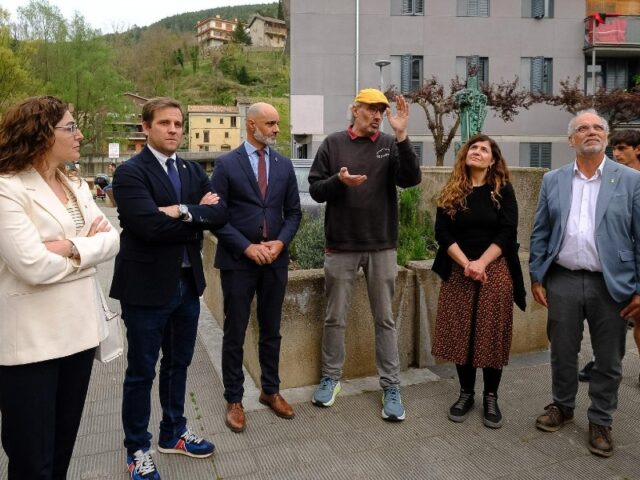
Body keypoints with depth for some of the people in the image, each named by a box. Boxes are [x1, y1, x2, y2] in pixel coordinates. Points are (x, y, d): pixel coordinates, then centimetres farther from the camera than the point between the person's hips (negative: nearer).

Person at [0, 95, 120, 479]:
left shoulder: (77, 187, 10)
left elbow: (111, 239, 1)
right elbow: (34, 267, -23)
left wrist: (70, 247, -16)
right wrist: (86, 246, -7)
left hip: (79, 330, 7)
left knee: (63, 447, 20)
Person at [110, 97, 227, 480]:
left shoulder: (194, 171, 9)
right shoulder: (130, 172, -11)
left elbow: (220, 213, -3)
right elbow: (150, 225, -25)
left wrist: (185, 212, -19)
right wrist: (197, 218, -12)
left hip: (188, 283, 7)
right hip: (147, 286, -6)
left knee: (178, 364, 20)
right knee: (141, 372, 8)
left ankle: (174, 433, 39)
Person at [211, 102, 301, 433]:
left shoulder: (284, 165, 7)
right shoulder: (226, 164, -4)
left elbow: (293, 212, 9)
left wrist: (280, 242, -8)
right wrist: (247, 247, -15)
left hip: (275, 260, 4)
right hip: (237, 261, -3)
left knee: (271, 331, 14)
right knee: (234, 334, 6)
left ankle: (270, 391, 30)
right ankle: (233, 399, 21)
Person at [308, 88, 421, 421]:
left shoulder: (391, 145, 3)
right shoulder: (333, 144, 2)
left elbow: (411, 179, -12)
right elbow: (315, 190, 1)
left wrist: (401, 136, -21)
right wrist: (339, 180, -19)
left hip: (381, 246, 0)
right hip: (340, 246, 0)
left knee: (385, 319, 8)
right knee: (335, 318, 10)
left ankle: (391, 386, 18)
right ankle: (331, 378, 27)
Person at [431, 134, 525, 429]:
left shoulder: (503, 191, 3)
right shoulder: (451, 193, 6)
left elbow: (507, 233, -5)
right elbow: (442, 233, -2)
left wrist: (481, 264, -16)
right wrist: (466, 264, -14)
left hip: (495, 271, -1)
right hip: (458, 272, 2)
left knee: (492, 334, 2)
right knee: (461, 334, 3)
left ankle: (491, 397, 16)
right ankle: (466, 393, 19)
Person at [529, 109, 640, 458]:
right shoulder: (553, 180, 5)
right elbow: (540, 233, 7)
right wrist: (536, 277, 3)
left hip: (611, 284, -1)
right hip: (562, 281, 1)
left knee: (608, 360, 10)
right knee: (562, 352, 14)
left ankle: (600, 421, 28)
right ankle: (562, 405, 35)